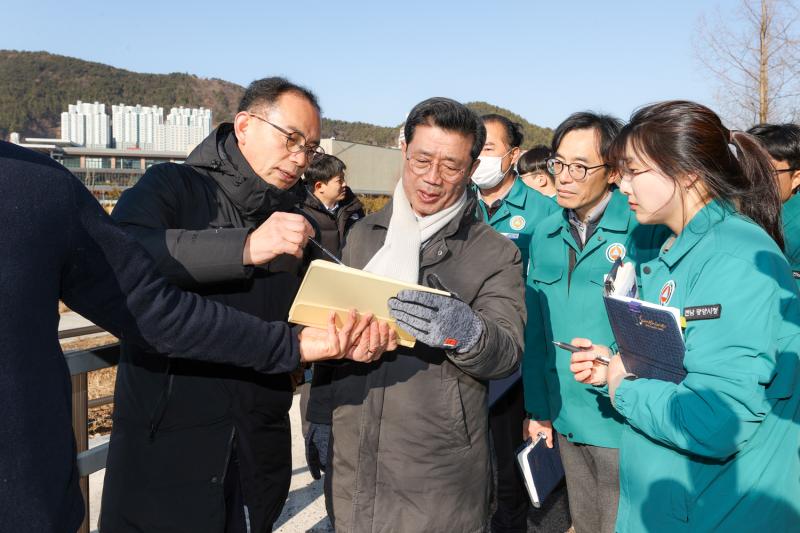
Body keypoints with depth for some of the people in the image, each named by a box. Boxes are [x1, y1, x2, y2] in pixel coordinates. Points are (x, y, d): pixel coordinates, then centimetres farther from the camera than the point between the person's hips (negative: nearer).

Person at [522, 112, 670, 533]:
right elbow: (536, 331, 8)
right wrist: (537, 407, 9)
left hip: (627, 421, -5)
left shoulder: (648, 230, -14)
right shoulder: (545, 235, 4)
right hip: (566, 419, 6)